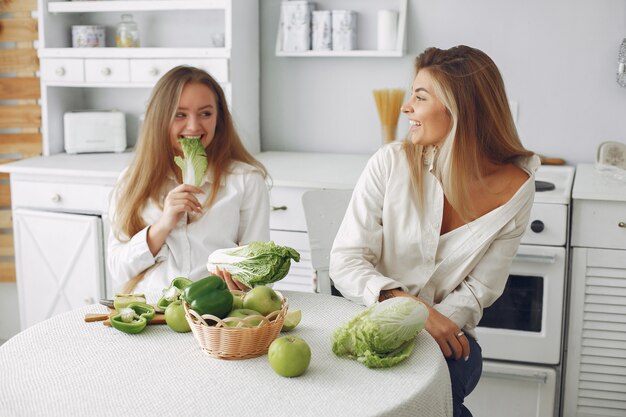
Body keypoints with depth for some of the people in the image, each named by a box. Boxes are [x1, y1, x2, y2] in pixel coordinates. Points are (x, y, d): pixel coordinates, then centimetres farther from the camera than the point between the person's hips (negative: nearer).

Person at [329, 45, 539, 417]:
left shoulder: (515, 186, -7)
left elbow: (481, 288, -4)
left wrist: (434, 320, -22)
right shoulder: (391, 163, -9)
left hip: (446, 332, 0)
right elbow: (345, 261, -11)